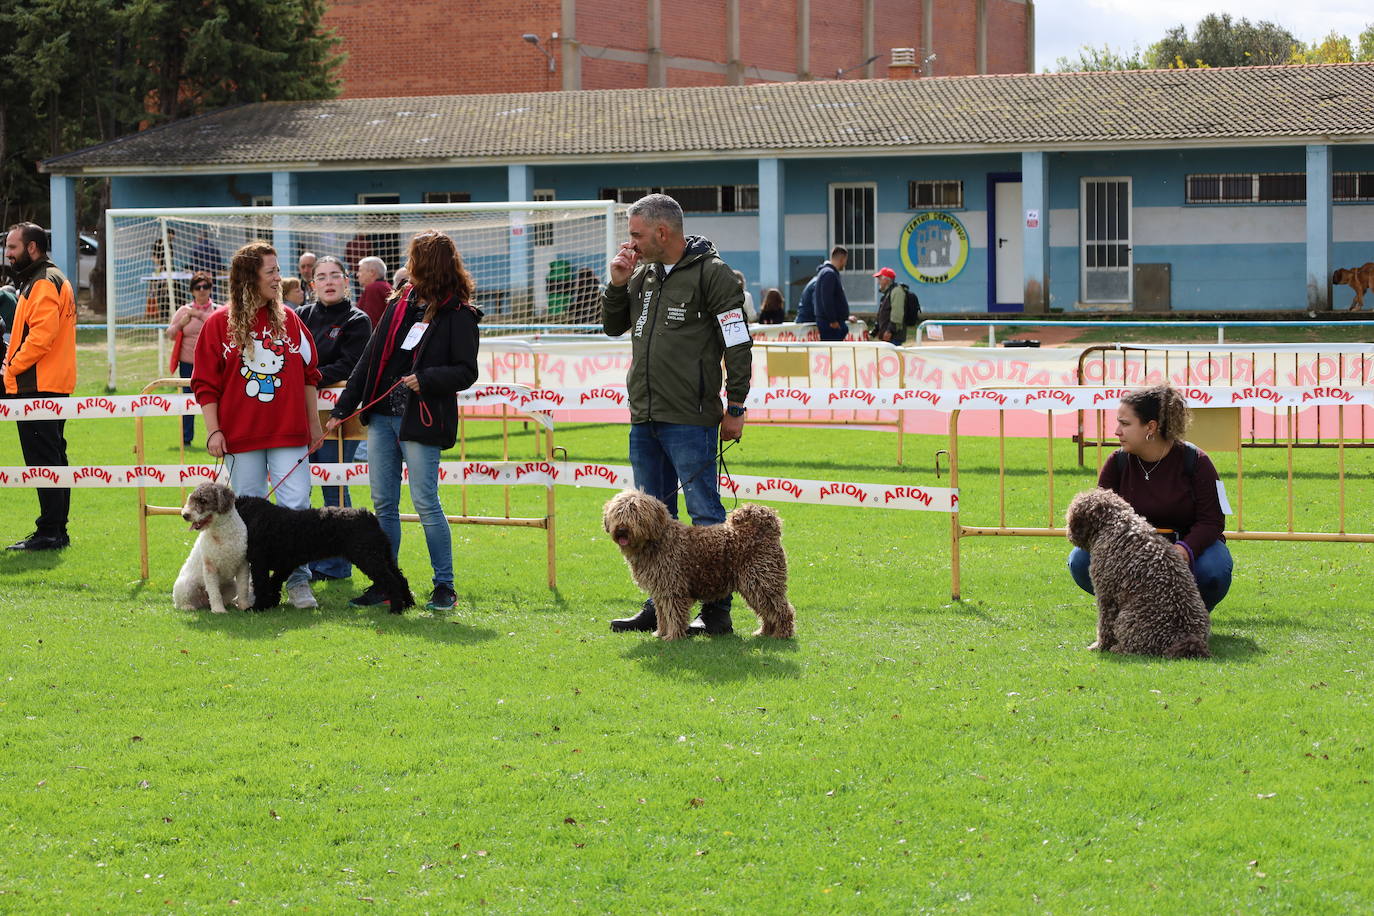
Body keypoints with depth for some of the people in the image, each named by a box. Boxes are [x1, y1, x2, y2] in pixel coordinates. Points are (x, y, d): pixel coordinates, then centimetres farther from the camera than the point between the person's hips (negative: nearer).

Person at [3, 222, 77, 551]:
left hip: (37, 386, -11)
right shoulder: (49, 280, 21)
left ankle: (49, 532, -9)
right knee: (53, 458, 13)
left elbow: (42, 335, -23)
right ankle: (57, 530, 17)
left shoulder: (44, 284, -12)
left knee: (44, 460, -9)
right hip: (53, 386, 11)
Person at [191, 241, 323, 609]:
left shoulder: (289, 319, 8)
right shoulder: (220, 323, 0)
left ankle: (298, 582, 0)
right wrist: (213, 431, -6)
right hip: (241, 437, -2)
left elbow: (309, 374, 14)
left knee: (296, 506, -5)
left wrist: (314, 423, 13)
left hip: (289, 433, 2)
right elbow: (205, 383, 1)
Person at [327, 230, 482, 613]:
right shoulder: (399, 304, 14)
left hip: (421, 423, -7)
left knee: (425, 502, -6)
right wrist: (343, 408, 14)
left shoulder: (458, 315, -6)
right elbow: (369, 359, 16)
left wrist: (426, 380, -23)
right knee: (383, 504, 8)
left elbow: (466, 372, -9)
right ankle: (383, 584, 15)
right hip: (381, 416, 7)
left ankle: (444, 586, 3)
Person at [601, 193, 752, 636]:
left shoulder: (711, 273, -7)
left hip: (689, 419, -8)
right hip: (644, 417, 8)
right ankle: (660, 605, 19)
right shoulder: (643, 274, 14)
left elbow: (739, 343, -8)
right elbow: (613, 326, 24)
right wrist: (618, 284, 6)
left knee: (705, 515, -4)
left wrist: (735, 408, -9)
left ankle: (716, 610, 0)